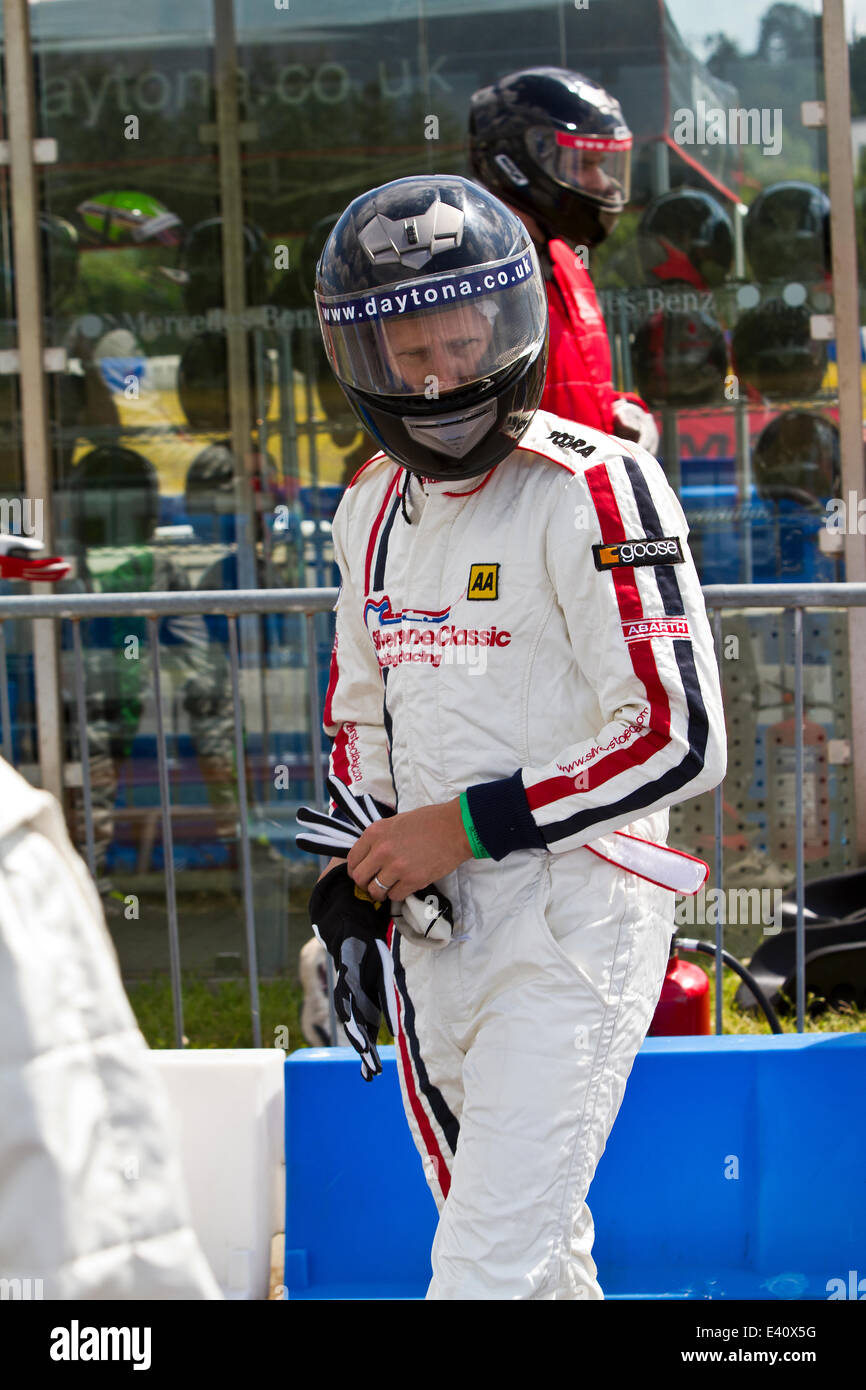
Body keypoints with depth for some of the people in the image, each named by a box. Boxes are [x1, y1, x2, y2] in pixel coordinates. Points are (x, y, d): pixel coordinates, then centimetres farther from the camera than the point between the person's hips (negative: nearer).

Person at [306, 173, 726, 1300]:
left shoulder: (592, 490, -13)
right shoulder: (376, 508, 11)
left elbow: (682, 741, -18)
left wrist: (468, 825, -16)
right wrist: (354, 880, 10)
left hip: (571, 922, -7)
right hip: (432, 927, 7)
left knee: (489, 1271, -15)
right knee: (538, 1256, 16)